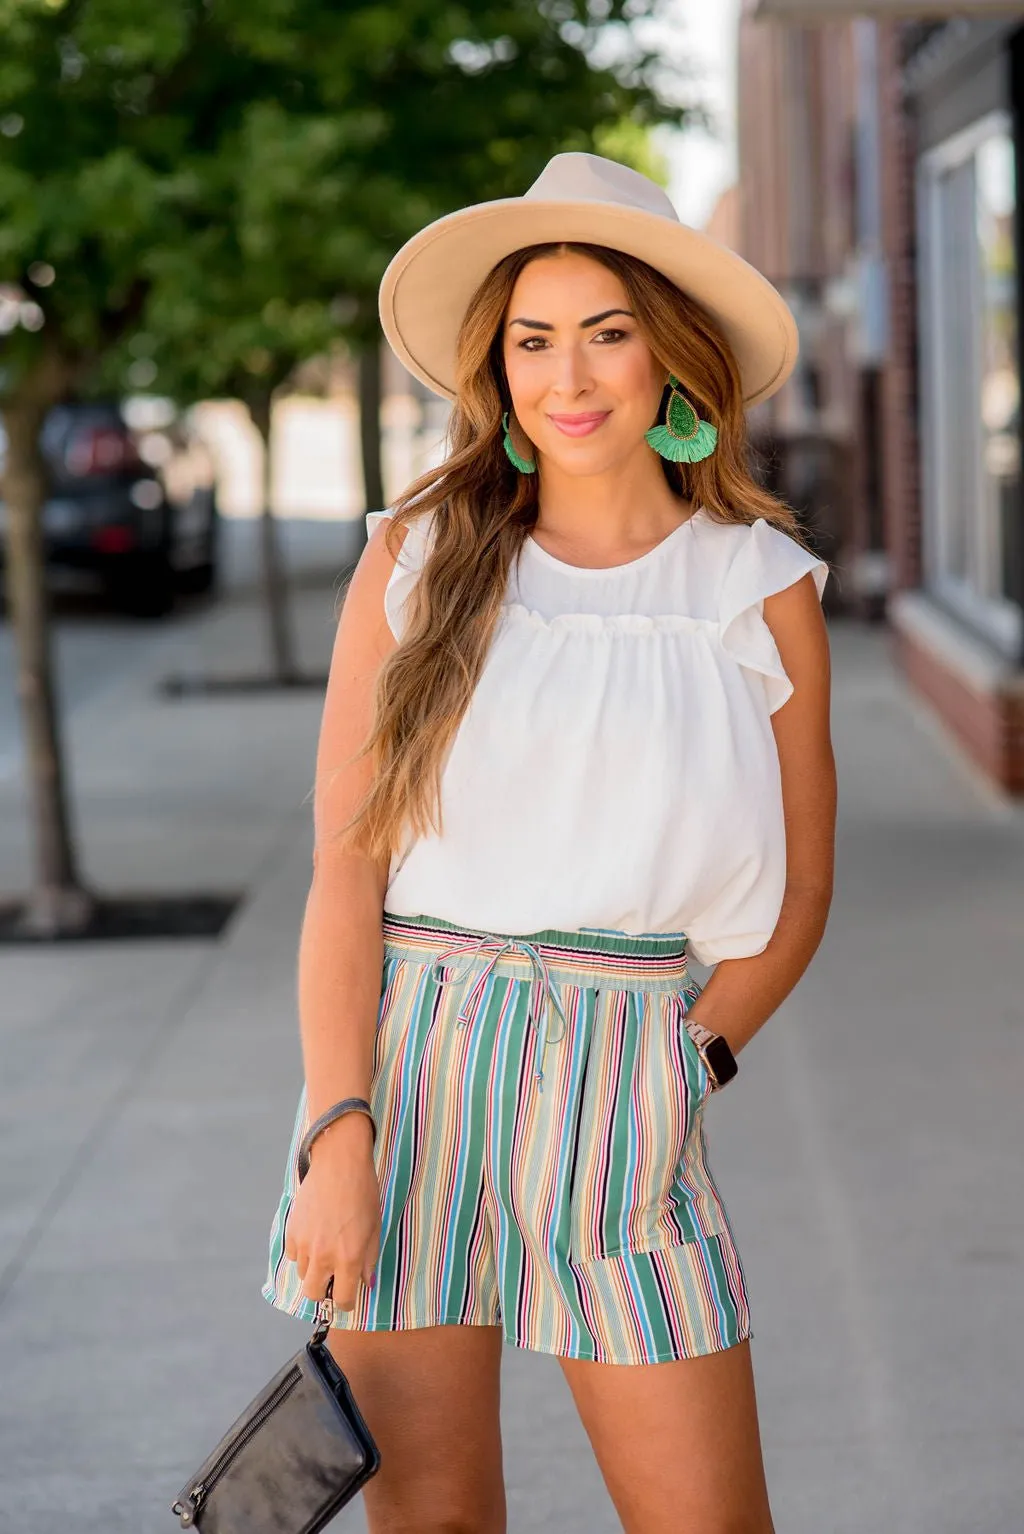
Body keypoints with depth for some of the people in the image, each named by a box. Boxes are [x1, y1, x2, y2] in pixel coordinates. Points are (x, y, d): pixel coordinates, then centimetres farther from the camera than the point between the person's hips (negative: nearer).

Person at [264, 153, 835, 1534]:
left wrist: (695, 1062, -1)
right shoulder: (418, 557, 3)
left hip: (623, 1079, 0)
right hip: (403, 1061, 0)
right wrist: (339, 1135, -9)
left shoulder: (763, 590, 4)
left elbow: (798, 894, 11)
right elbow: (345, 863, -1)